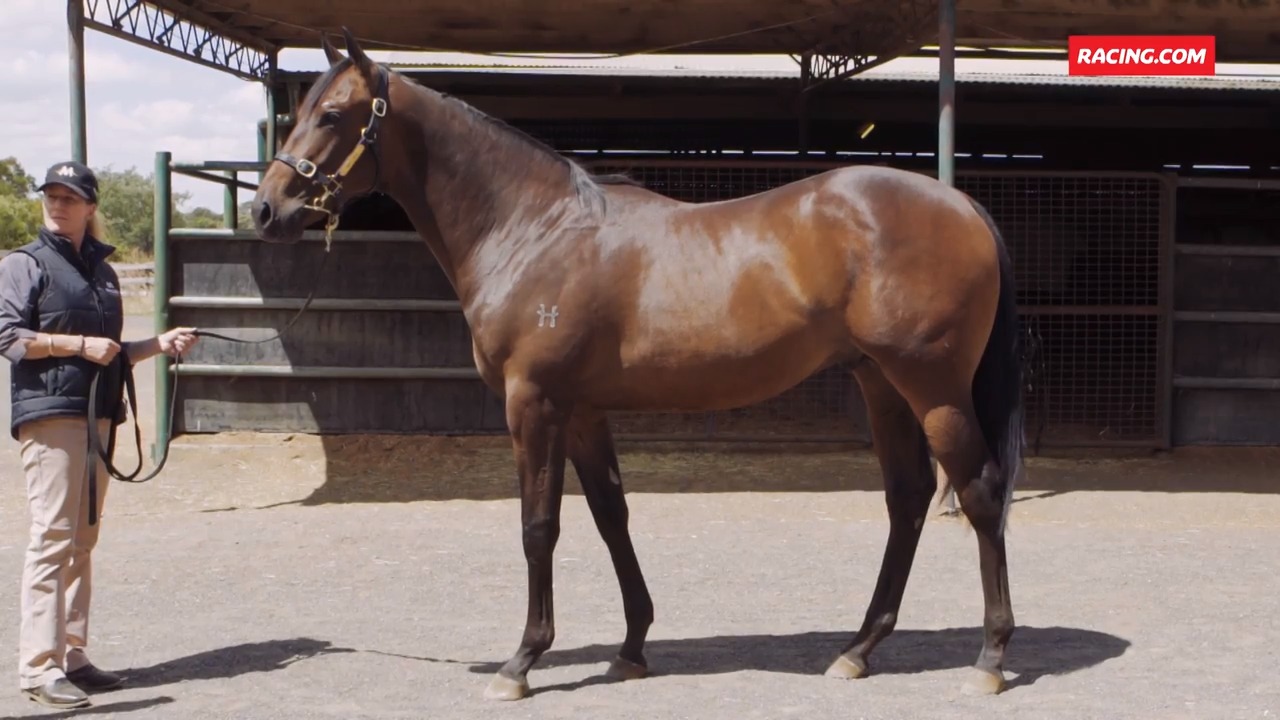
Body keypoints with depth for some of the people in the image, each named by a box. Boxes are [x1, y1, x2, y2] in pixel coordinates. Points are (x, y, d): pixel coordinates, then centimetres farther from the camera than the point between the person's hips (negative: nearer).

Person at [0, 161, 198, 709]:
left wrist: (159, 345, 10)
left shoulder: (102, 271, 18)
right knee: (52, 536, -11)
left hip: (97, 415, 7)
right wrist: (80, 345, -15)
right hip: (49, 415, -7)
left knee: (82, 540, 8)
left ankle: (71, 656, 14)